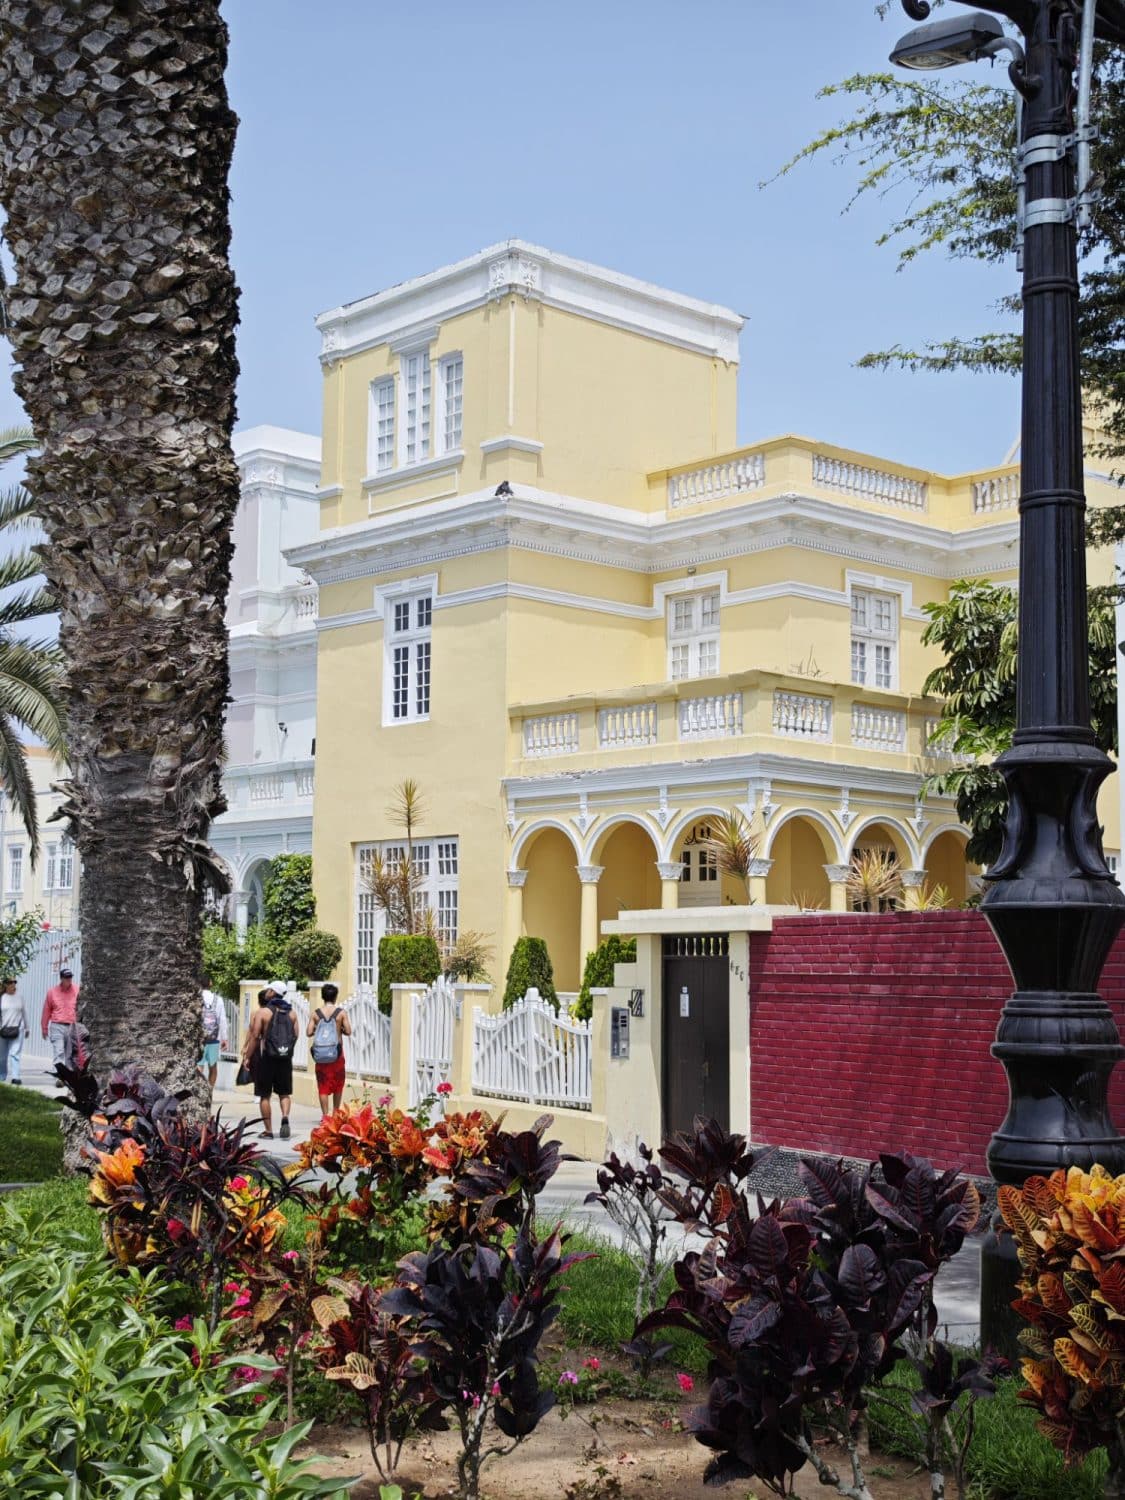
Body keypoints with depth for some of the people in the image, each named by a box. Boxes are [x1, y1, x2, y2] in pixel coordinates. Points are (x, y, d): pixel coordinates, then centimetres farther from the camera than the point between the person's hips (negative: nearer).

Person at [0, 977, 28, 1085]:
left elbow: (24, 1013, 17)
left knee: (14, 1054, -10)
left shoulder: (19, 998, 9)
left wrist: (27, 1028, 20)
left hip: (17, 1030, 0)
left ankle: (15, 1077, -16)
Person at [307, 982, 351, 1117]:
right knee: (338, 1084, 14)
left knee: (323, 1085, 5)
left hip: (320, 1054, 1)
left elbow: (309, 1032, -5)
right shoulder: (341, 1012, -4)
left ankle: (325, 1115, 1)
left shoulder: (316, 1013, 0)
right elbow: (348, 1031, -7)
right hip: (336, 1053, -1)